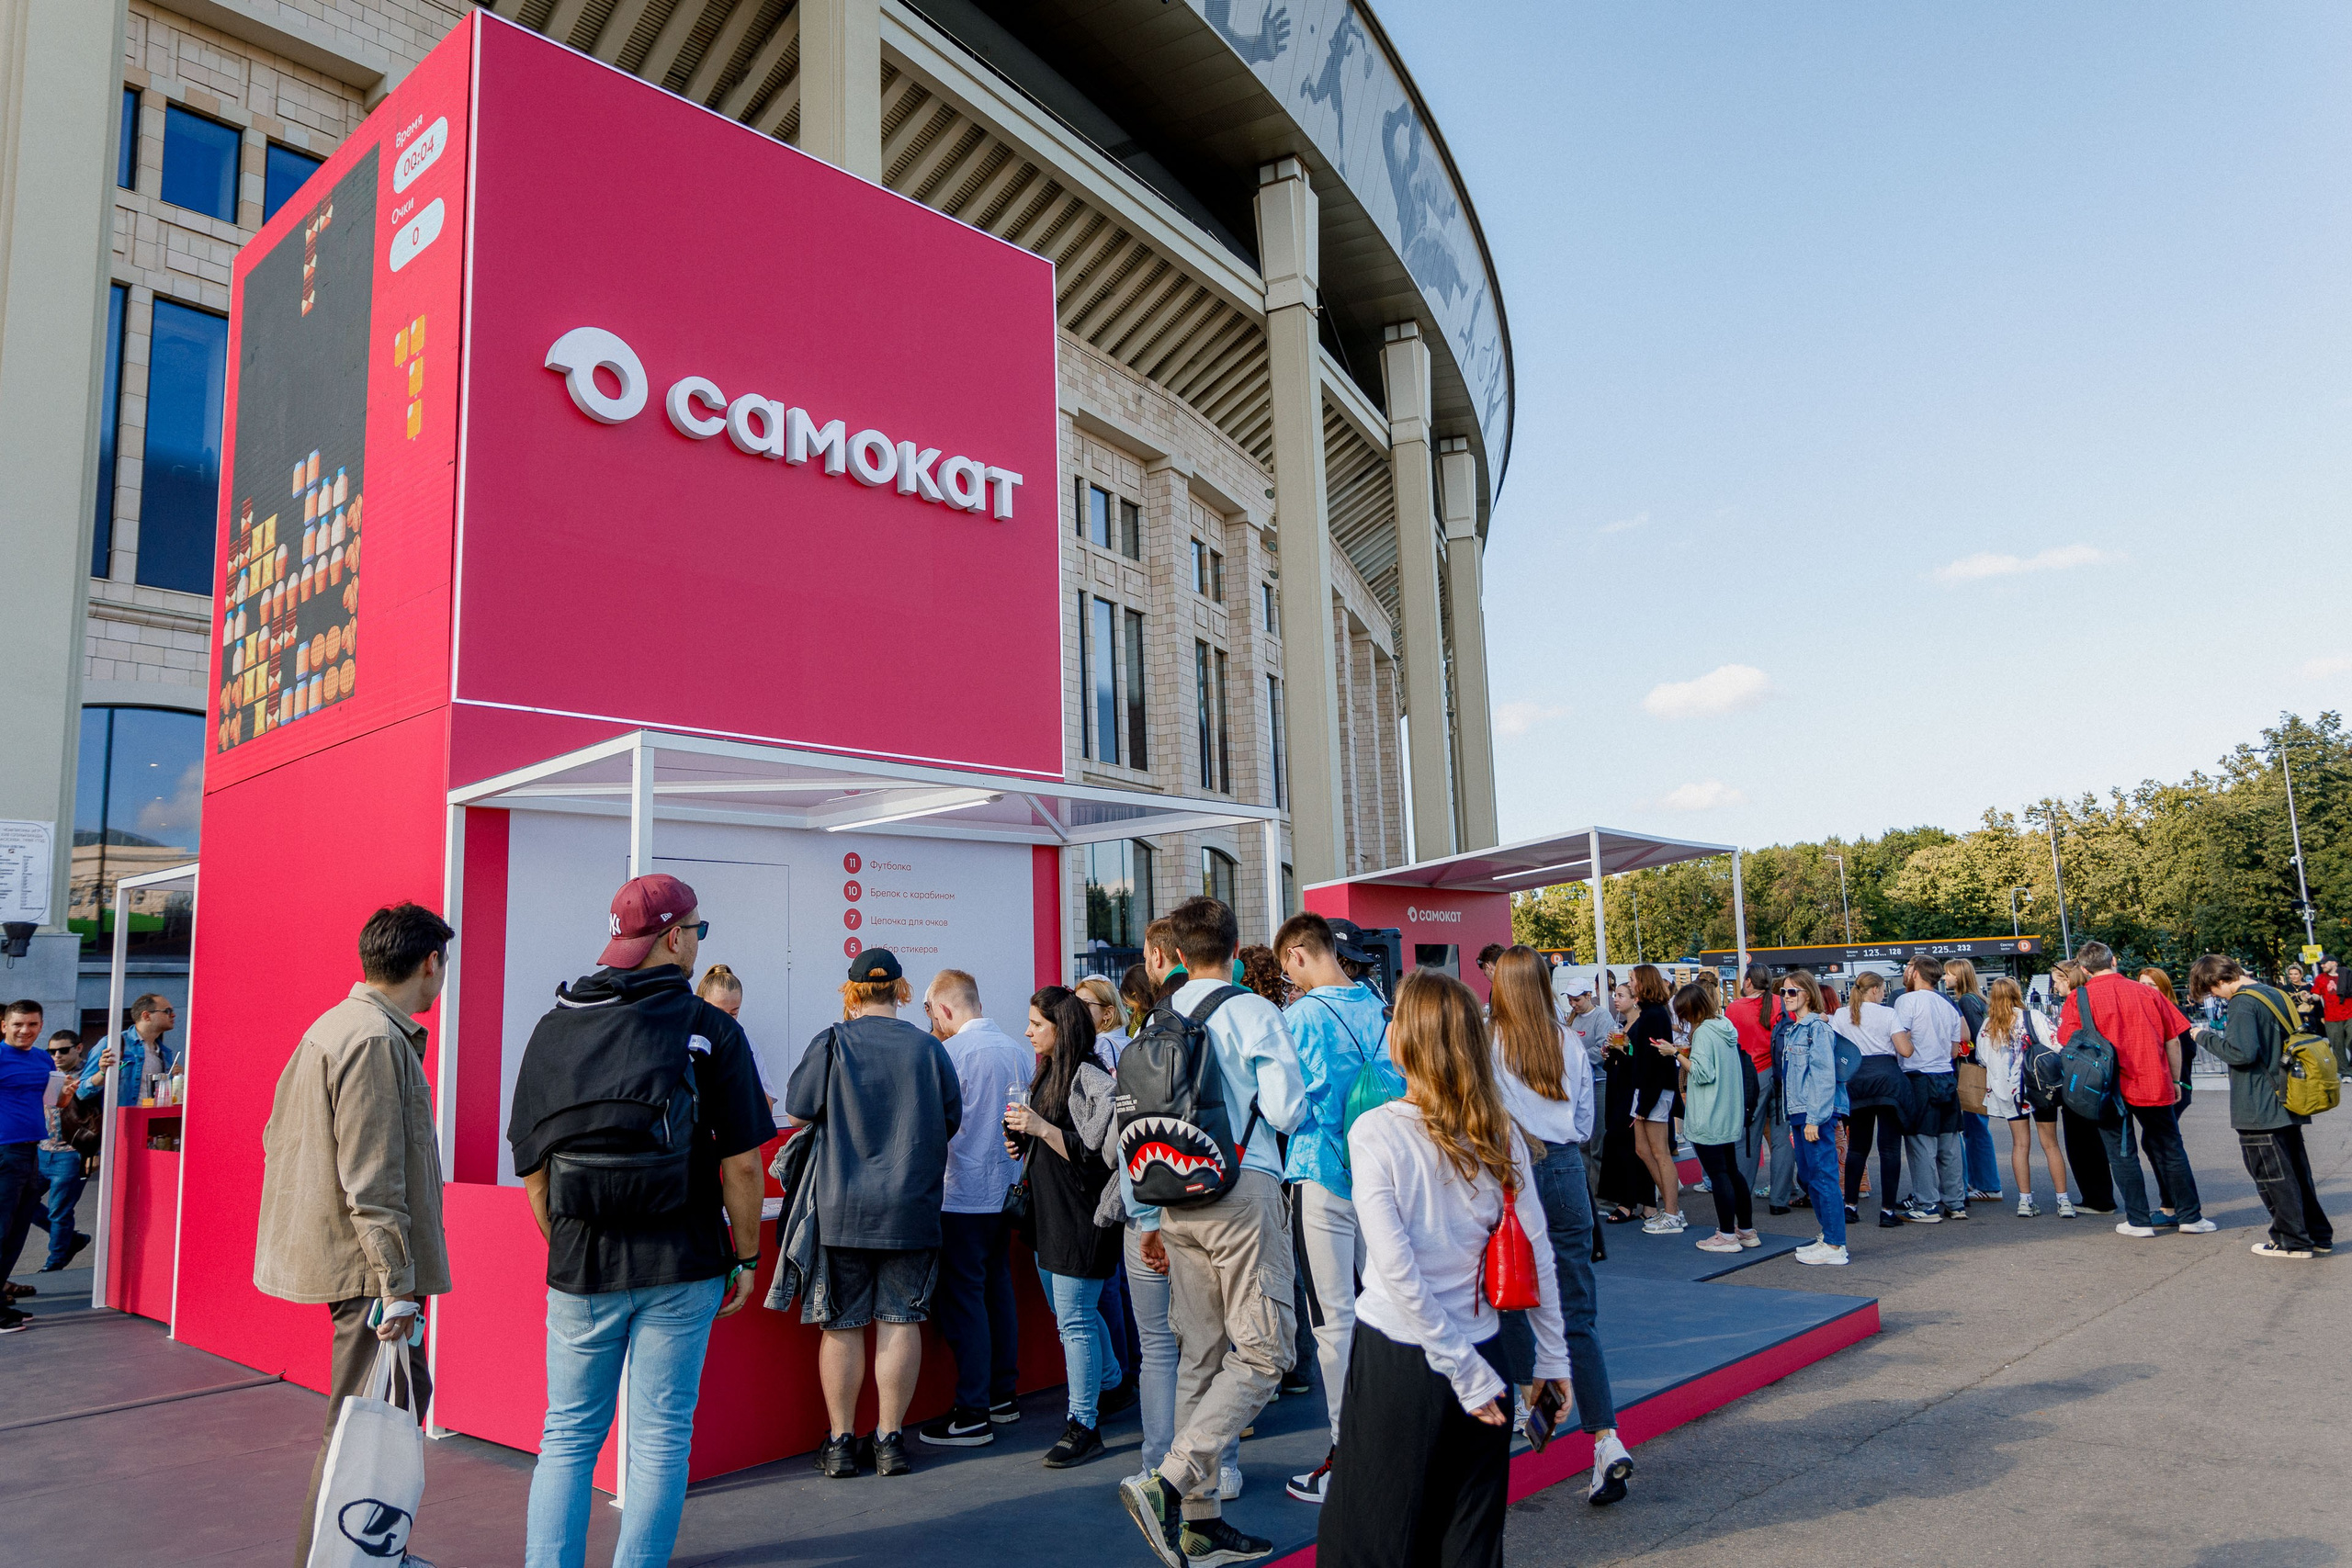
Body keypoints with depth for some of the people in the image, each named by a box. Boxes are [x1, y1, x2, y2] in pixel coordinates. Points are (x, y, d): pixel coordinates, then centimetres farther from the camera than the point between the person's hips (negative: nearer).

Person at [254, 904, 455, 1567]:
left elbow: (277, 1135, 22)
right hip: (366, 1265, -11)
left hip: (339, 1253, 11)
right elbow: (371, 1181, -23)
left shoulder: (334, 1026, 13)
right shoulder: (376, 1040, -20)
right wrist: (396, 1285, -21)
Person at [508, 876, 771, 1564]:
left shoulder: (555, 1026, 4)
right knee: (660, 1438, 7)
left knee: (567, 1436, 15)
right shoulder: (710, 1028, -6)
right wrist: (746, 1257, 3)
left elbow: (531, 1166, 7)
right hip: (682, 1265, -3)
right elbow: (741, 1163, -8)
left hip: (579, 1268, 3)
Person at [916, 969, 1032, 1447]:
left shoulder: (950, 1053, -14)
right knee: (998, 1289, 17)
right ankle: (1004, 1394, 26)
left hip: (963, 1197, -8)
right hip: (1007, 1192, 8)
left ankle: (972, 1416, 3)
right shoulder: (1018, 1051, 7)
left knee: (961, 1300, -1)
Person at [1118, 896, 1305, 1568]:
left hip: (1178, 1199, 6)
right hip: (1243, 1189, -6)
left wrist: (1152, 1216, 19)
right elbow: (1287, 1112, -11)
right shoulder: (1253, 1012, -7)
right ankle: (1169, 1483, -14)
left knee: (1200, 1357, 12)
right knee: (1262, 1351, -1)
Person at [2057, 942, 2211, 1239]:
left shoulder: (2079, 998, -5)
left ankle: (2138, 1221, 9)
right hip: (2154, 1085, 3)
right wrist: (2175, 1081, 17)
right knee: (2170, 1150, 15)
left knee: (2122, 1153, 7)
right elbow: (2173, 1040, 8)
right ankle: (2189, 1216, 21)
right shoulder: (2146, 993, 4)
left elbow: (2070, 1044, -7)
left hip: (2110, 1088, -3)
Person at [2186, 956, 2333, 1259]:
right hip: (2285, 1105, 9)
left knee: (2273, 1175, 1)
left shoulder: (2242, 1003, -18)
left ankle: (2292, 1240, 7)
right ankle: (2317, 1234, 26)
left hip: (2258, 1108, -9)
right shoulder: (2275, 994, 11)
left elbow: (2242, 1052, -25)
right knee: (2295, 1171, 18)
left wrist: (2207, 1038, -11)